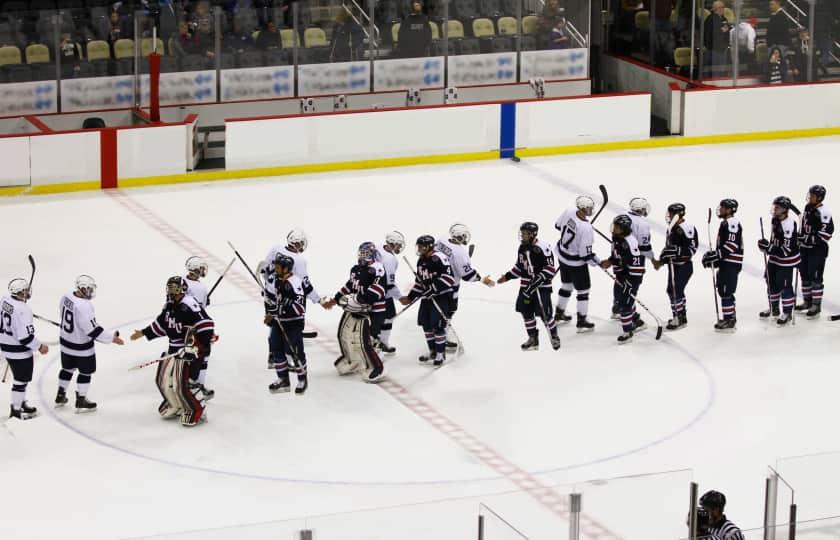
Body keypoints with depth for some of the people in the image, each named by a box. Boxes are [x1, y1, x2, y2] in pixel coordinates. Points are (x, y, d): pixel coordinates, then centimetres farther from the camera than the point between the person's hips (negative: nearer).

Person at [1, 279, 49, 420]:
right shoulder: (22, 310, -29)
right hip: (19, 351, -9)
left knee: (20, 377, 24)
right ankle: (16, 410, 17)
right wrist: (39, 347, -15)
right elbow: (25, 336, -28)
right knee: (21, 380, 7)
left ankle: (21, 403, 37)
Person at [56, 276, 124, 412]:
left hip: (65, 340, 8)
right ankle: (81, 401, 22)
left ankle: (60, 396, 38)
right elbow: (93, 330, -28)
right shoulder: (83, 307, -32)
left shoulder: (67, 297, -7)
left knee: (68, 368, 25)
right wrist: (111, 337, -20)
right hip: (81, 346, -8)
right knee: (86, 372, 12)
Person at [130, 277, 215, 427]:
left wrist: (203, 345, -28)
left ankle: (196, 411, 4)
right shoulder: (169, 306, 9)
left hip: (190, 351, -9)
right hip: (174, 350, 9)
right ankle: (176, 406, 33)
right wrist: (143, 333, 24)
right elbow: (161, 324, 23)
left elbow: (205, 324, -25)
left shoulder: (189, 306, -20)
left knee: (185, 383, -12)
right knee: (163, 379, 15)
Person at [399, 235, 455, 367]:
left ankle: (441, 354, 4)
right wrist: (410, 298, 15)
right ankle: (432, 351, 26)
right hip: (427, 296, 9)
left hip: (441, 296, -9)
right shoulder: (421, 260, 11)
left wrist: (432, 289, -25)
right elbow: (419, 282, 19)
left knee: (438, 324, -9)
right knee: (426, 324, 11)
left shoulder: (439, 258, -18)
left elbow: (448, 278, -24)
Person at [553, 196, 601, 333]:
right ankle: (582, 323, 21)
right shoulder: (586, 228, -34)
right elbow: (585, 255, -28)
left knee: (566, 285, 27)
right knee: (583, 291, 11)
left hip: (562, 256, 8)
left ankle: (559, 315, 42)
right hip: (576, 263, -8)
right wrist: (598, 262, -11)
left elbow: (558, 225, 7)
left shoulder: (569, 212, -14)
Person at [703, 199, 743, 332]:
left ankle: (729, 322, -9)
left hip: (731, 264, -11)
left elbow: (731, 245, -24)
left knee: (726, 291, -11)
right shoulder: (725, 223, 19)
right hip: (725, 262, 11)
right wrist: (714, 257, 16)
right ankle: (729, 318, 26)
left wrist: (716, 255, -24)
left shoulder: (732, 223, -15)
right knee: (723, 290, 17)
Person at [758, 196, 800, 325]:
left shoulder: (788, 225, -27)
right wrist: (768, 247, 18)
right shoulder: (775, 220, 1)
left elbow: (786, 249, -28)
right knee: (772, 283, 18)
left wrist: (768, 248, -30)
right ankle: (774, 308, 35)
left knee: (785, 286, -2)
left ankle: (787, 312, 11)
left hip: (786, 260, -9)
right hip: (774, 258, 9)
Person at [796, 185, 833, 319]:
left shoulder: (823, 212, -16)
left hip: (818, 250, -9)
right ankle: (807, 301, 25)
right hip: (805, 248, 9)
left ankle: (816, 306, -2)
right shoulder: (808, 210, 11)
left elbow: (826, 232, -20)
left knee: (815, 277, -8)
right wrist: (799, 240, 17)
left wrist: (810, 239, -22)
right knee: (805, 275, 13)